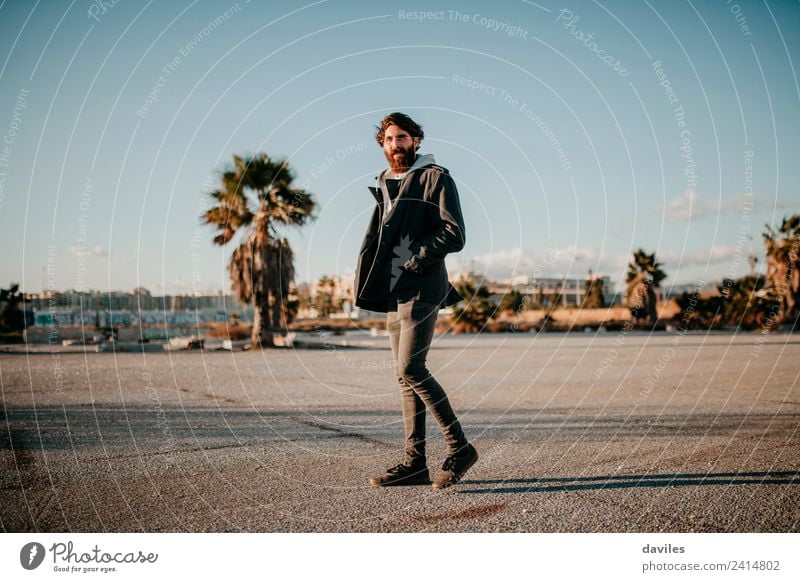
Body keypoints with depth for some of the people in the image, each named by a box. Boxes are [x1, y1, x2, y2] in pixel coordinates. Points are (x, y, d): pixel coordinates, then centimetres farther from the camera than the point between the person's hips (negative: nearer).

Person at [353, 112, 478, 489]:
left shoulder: (435, 178, -2)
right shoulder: (385, 184, 19)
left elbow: (454, 235, -11)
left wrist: (414, 261, -15)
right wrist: (370, 279, 6)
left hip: (421, 290, -8)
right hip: (394, 292, 8)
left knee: (411, 370, -15)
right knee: (406, 376, 6)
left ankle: (459, 447, -4)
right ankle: (414, 462, 10)